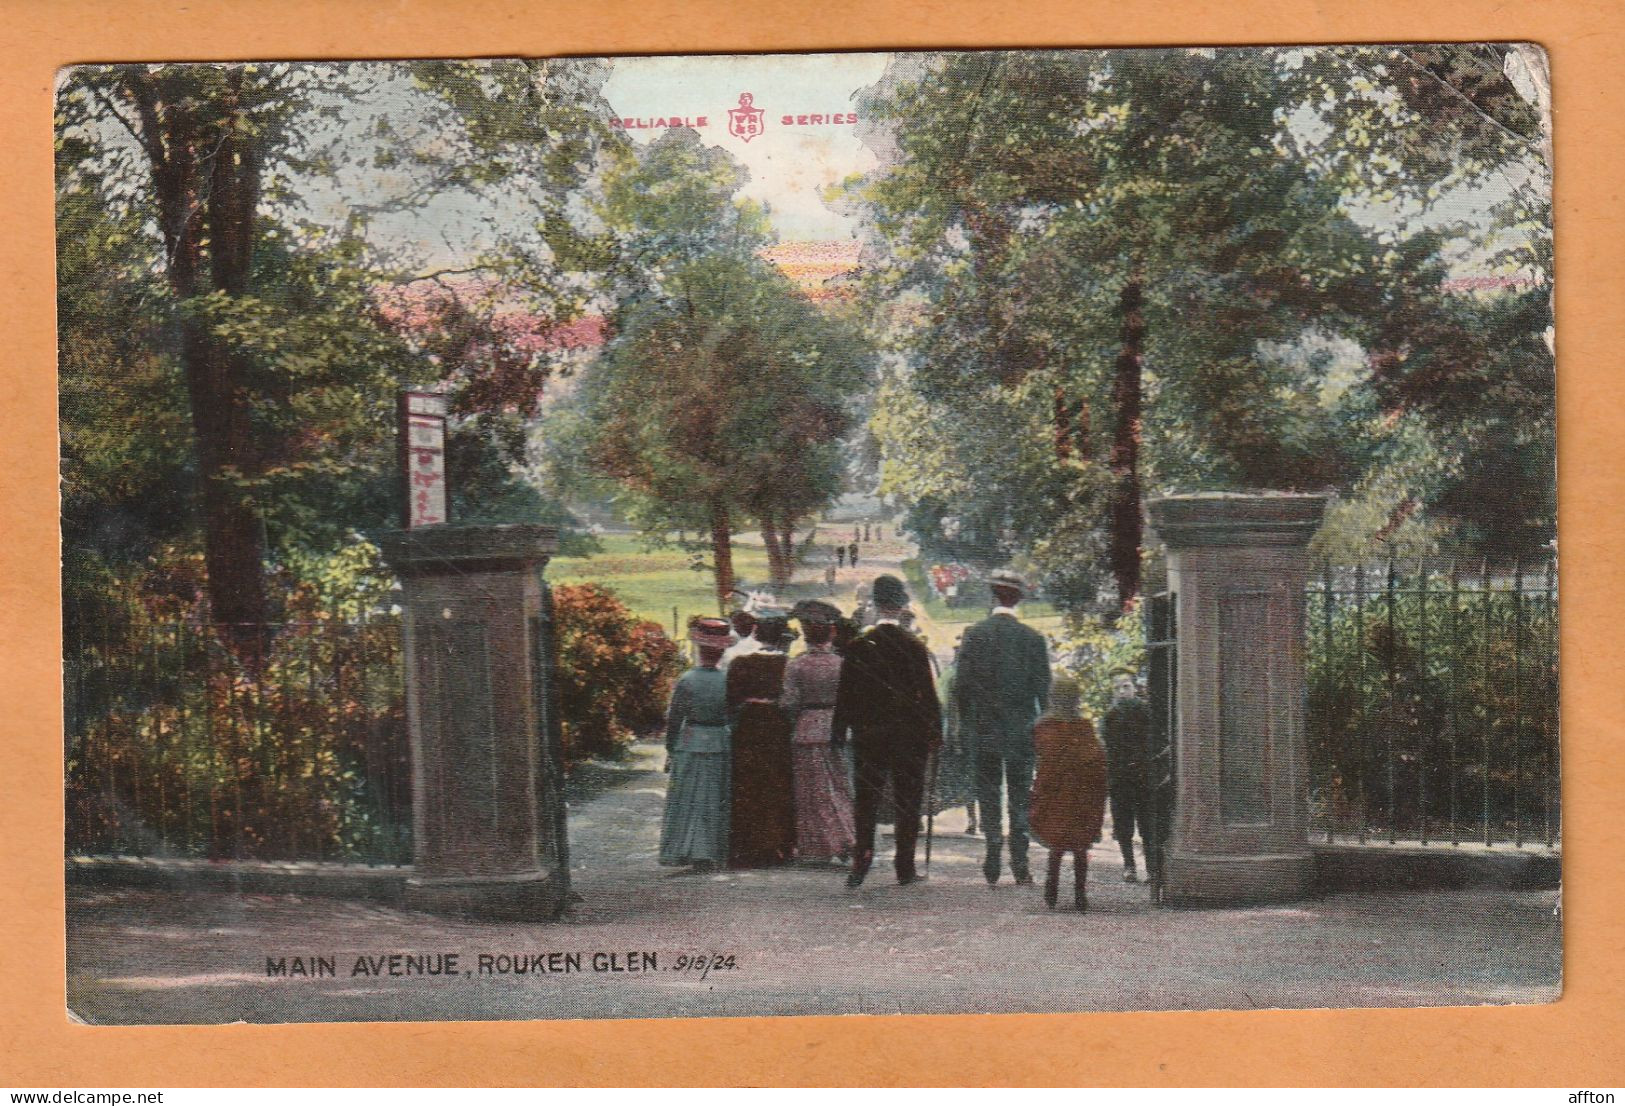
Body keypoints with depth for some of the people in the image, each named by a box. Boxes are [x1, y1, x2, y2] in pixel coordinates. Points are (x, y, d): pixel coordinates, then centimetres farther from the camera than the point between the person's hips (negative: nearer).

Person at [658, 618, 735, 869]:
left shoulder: (686, 680, -9)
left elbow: (674, 719, -4)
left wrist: (670, 749, 5)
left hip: (689, 745, -1)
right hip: (720, 745, 1)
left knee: (687, 800, 7)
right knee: (716, 801, 10)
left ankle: (684, 850, 4)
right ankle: (711, 853, 10)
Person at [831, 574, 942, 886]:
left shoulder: (858, 646, -3)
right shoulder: (915, 646, -6)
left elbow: (845, 693, 0)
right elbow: (928, 694, -5)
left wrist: (840, 731, 7)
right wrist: (935, 732, 2)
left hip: (867, 733, 1)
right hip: (909, 733, -1)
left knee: (866, 799, 6)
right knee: (907, 800, 5)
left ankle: (862, 857, -6)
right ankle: (905, 866, 6)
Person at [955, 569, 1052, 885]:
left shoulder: (974, 635, -4)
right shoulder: (1033, 638, -2)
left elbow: (961, 684, -4)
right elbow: (1043, 688, -1)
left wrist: (965, 722, 7)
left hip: (985, 728, 0)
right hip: (1022, 729, 1)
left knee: (988, 791, 8)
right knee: (1020, 795, 6)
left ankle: (993, 851, -2)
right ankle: (1019, 862, 2)